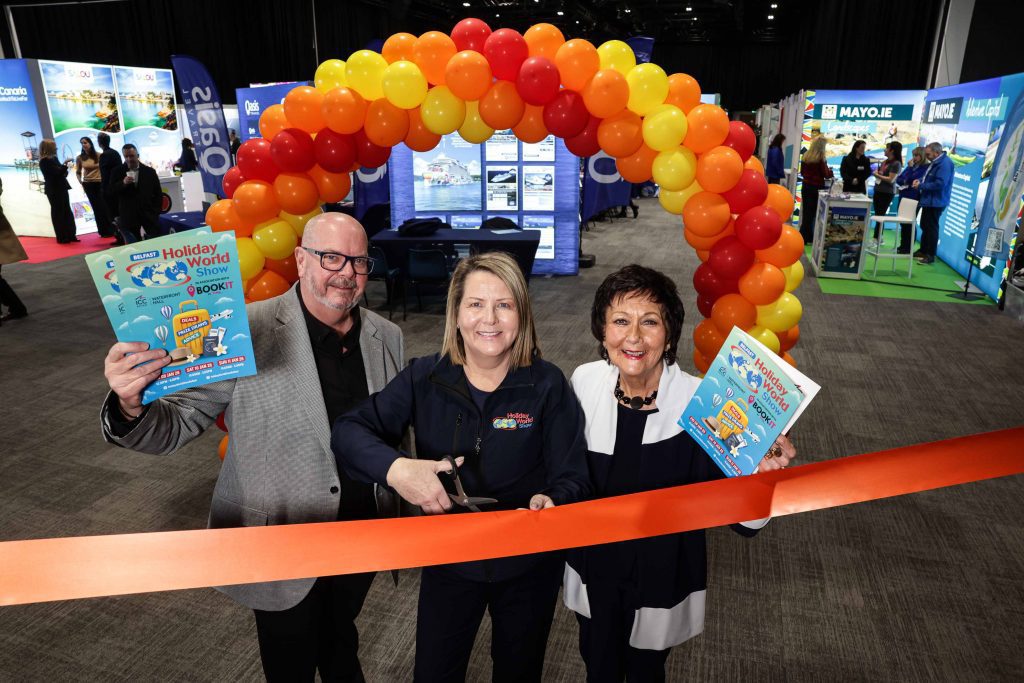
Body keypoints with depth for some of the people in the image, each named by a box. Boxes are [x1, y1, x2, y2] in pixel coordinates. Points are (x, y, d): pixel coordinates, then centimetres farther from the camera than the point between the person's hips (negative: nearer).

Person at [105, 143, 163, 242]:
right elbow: (109, 193, 0)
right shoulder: (117, 172, 4)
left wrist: (155, 212, 0)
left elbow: (158, 194, 9)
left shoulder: (149, 171, 5)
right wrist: (123, 183, -16)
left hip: (149, 214, 0)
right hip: (128, 216, 0)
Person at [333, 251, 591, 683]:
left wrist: (550, 502, -38)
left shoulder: (547, 385, -15)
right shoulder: (425, 378, -12)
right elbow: (348, 431, -18)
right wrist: (395, 469, -38)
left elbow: (571, 478, -15)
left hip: (528, 565, 0)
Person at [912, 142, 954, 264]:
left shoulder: (945, 164, -21)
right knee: (924, 226, 18)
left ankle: (930, 255, 0)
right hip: (928, 200, 10)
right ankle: (923, 250, 29)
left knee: (931, 228, -5)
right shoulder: (935, 162, 11)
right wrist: (920, 180, 3)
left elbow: (939, 184, -27)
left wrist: (921, 186, -19)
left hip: (936, 202, -10)